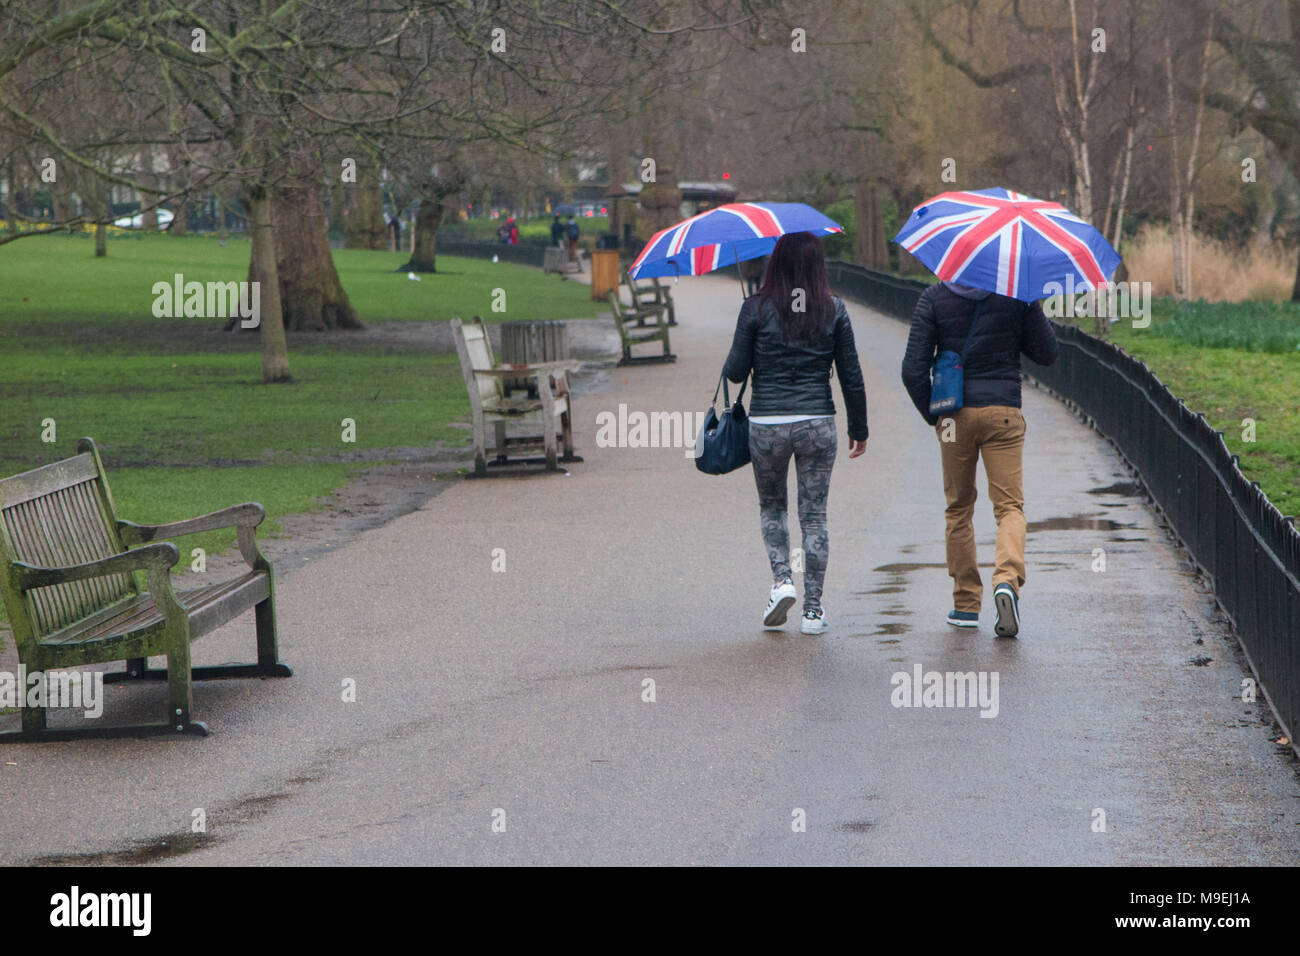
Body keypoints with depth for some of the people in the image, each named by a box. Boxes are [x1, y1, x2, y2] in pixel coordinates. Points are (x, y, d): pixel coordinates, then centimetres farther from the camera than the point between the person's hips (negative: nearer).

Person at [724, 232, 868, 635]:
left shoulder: (756, 308, -5)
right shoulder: (833, 310, 0)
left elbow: (736, 371, -3)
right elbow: (851, 376, 3)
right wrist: (859, 429, 13)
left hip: (767, 424, -1)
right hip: (818, 425, 1)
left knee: (771, 506, 20)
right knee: (814, 515, 8)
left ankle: (781, 580, 0)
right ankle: (813, 609, 8)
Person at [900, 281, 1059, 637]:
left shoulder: (934, 298, -2)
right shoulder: (1018, 294, -2)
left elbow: (913, 369, -6)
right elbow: (1047, 353, 6)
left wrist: (931, 415, 7)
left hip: (955, 416, 1)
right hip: (1004, 413, -1)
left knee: (959, 508, 14)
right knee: (1010, 506, 1)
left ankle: (966, 604, 17)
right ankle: (1008, 579, -26)